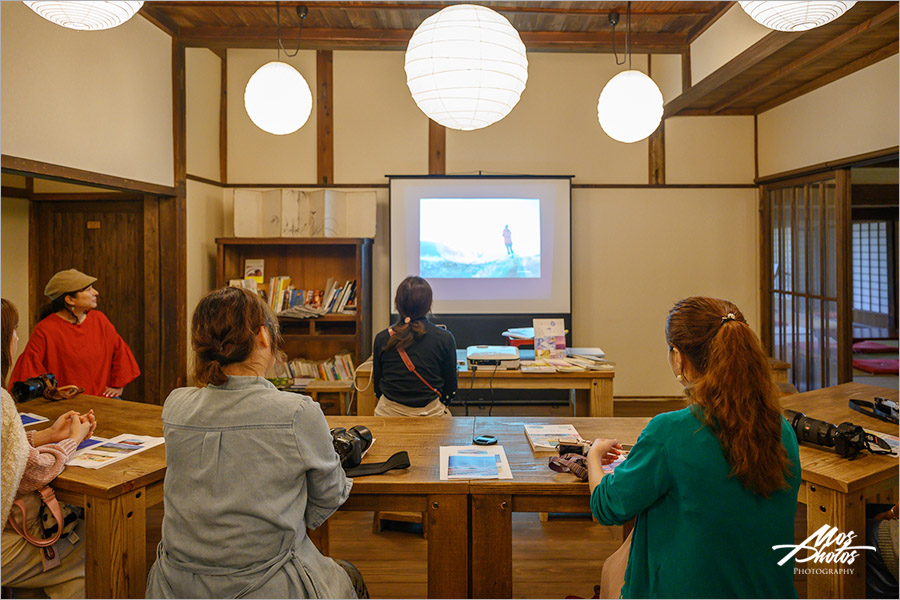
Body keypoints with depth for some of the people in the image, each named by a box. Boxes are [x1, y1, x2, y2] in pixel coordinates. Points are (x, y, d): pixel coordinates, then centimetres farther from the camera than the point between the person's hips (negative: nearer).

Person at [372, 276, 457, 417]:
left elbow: (377, 389, 7)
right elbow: (450, 390, 3)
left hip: (388, 413, 2)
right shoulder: (445, 338, -5)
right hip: (430, 413, -2)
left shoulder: (382, 338, -1)